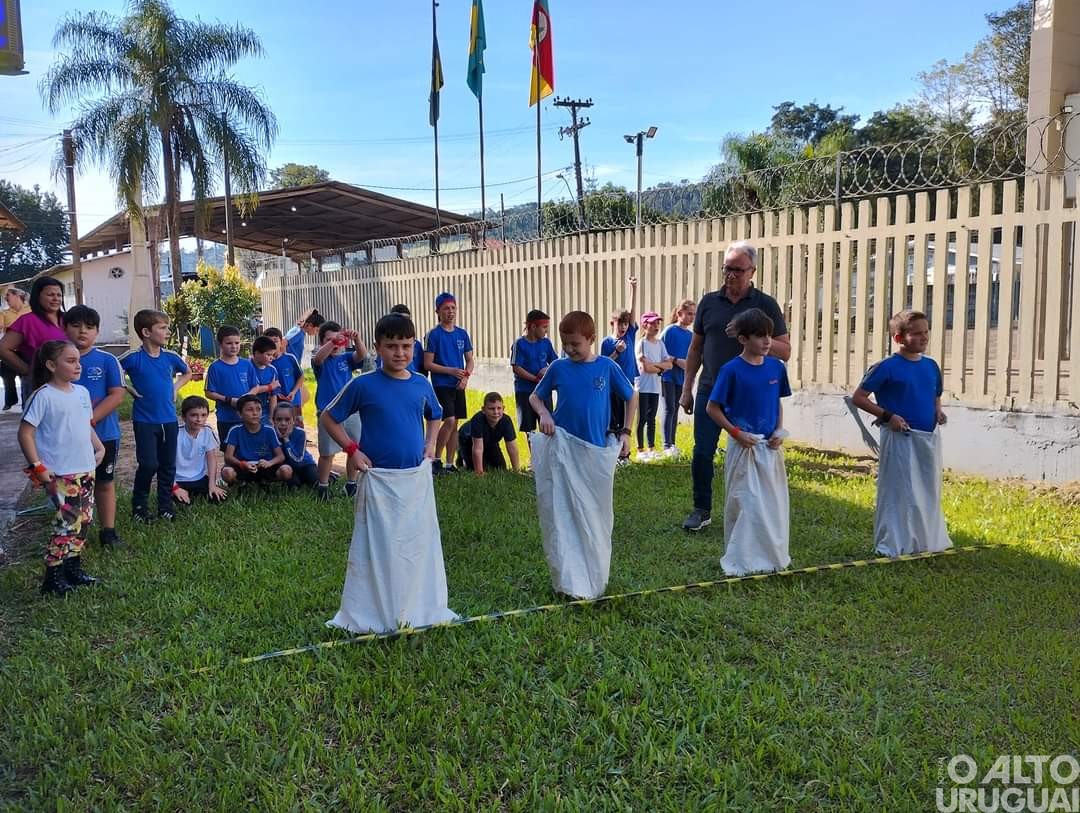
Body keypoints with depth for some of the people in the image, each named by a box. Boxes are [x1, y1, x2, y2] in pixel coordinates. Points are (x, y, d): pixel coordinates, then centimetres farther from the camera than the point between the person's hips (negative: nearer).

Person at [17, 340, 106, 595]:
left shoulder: (82, 392, 9)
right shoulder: (43, 396, -13)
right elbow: (25, 433, -12)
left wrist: (99, 448, 9)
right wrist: (37, 466, -15)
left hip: (86, 469, 7)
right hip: (60, 474, -7)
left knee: (84, 521, 12)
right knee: (67, 523, -7)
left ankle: (73, 568, 25)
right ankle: (53, 577, 4)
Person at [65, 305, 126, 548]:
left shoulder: (107, 360, -4)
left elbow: (117, 395, -9)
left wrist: (89, 420, -18)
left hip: (103, 434, 0)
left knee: (105, 483, 11)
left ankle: (108, 532, 22)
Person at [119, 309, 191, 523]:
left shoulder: (171, 357, 1)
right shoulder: (133, 358, -11)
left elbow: (187, 373, 21)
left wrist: (175, 387, 7)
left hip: (169, 420, 4)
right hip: (144, 421, -4)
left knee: (168, 465, 9)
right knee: (148, 465, -8)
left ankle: (165, 507, 22)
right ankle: (139, 506, 11)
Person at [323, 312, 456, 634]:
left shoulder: (421, 384, 3)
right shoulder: (363, 386, -9)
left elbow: (434, 417, 23)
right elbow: (328, 418, 1)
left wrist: (430, 444, 6)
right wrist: (353, 450, -8)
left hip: (417, 477, 4)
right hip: (379, 478, -4)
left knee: (420, 543, 12)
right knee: (376, 548, 3)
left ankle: (422, 609, 27)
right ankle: (367, 617, 15)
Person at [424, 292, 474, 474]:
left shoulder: (462, 334, 9)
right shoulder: (434, 334, -5)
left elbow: (469, 360, 13)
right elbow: (427, 364, -8)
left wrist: (466, 376, -6)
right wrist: (451, 371, -17)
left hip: (458, 386, 5)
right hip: (441, 385, -5)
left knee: (455, 424, 7)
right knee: (450, 420, -16)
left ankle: (449, 464, 14)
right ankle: (436, 459, -3)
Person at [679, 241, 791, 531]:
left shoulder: (765, 305, 0)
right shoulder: (709, 302, 7)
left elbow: (785, 352, -5)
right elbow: (696, 348, 13)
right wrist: (687, 389, 11)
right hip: (710, 391, 2)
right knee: (702, 453, 0)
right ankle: (701, 510, 15)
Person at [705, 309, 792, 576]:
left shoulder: (776, 367, 2)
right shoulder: (732, 370, -12)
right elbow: (712, 408, -8)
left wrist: (780, 431, -1)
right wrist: (736, 433, -14)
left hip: (770, 446, 5)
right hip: (744, 446, -5)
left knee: (773, 503, 12)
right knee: (745, 505, -1)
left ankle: (772, 557, 27)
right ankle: (742, 562, 10)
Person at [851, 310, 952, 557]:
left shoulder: (931, 366, 8)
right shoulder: (887, 367, -11)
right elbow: (858, 398, -9)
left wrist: (939, 412, 2)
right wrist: (887, 416, -17)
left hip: (929, 438, 7)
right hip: (900, 438, -6)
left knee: (929, 492, 16)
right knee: (899, 492, -2)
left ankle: (928, 541, 31)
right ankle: (895, 545, 7)